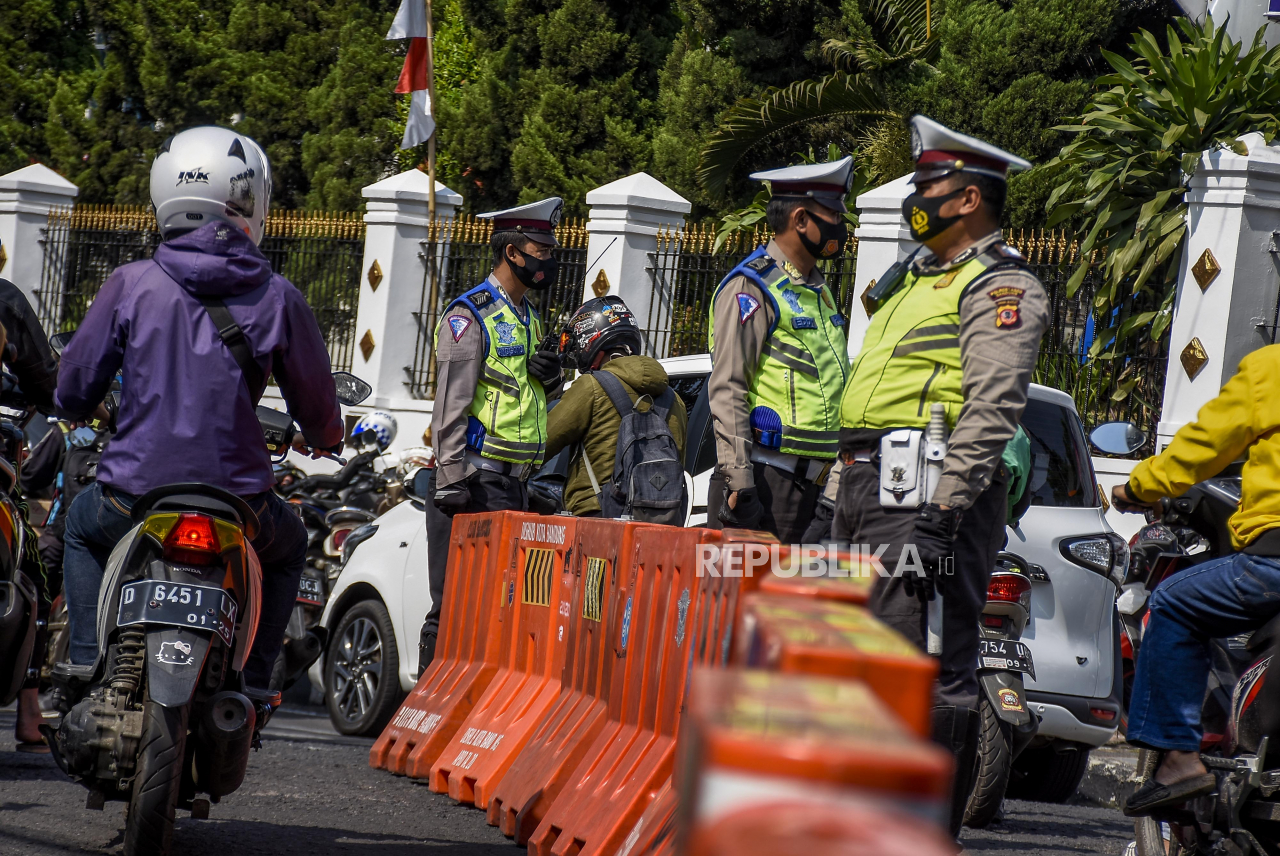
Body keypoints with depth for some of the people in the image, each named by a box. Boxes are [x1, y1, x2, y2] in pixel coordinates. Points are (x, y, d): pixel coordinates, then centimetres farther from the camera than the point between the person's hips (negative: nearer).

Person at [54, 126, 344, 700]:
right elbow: (317, 406, 4)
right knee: (288, 545, 34)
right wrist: (324, 436, 29)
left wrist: (81, 412, 27)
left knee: (82, 525, 35)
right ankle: (253, 679, 21)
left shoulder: (131, 285, -4)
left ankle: (86, 658, 18)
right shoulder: (276, 298, -4)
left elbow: (74, 390, 1)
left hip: (133, 497, 0)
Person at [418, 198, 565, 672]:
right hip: (475, 481, -9)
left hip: (514, 484, 9)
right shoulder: (471, 315, -8)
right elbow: (450, 404, -14)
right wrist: (451, 481, -20)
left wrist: (550, 376, 7)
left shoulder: (529, 319, 20)